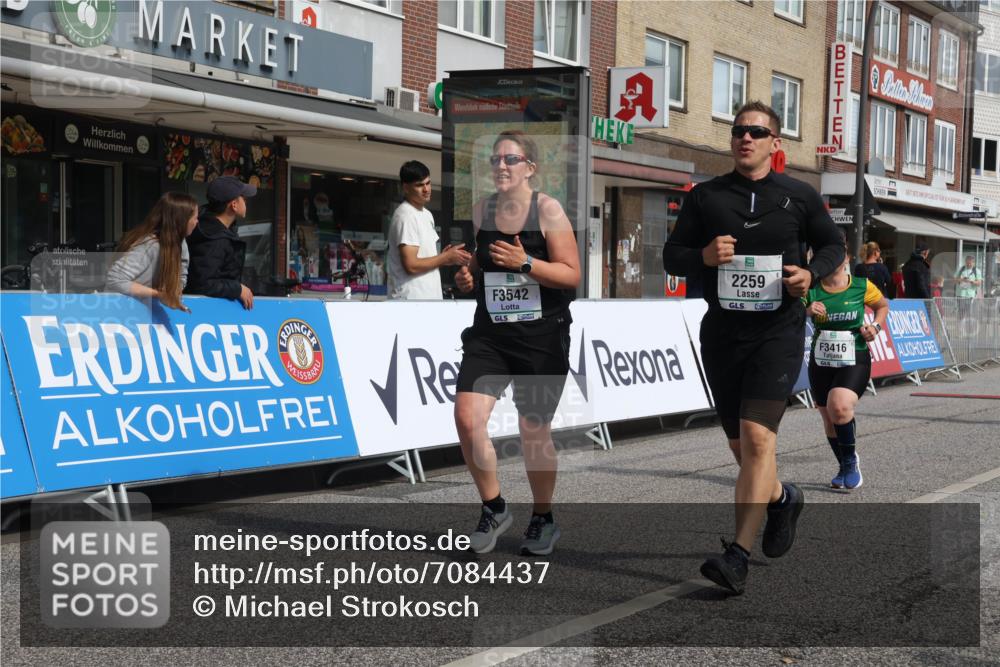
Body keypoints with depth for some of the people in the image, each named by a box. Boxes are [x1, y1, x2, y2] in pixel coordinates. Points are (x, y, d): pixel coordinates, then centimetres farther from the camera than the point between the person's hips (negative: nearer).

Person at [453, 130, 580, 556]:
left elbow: (572, 275, -11)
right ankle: (494, 509, 8)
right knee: (466, 416, -13)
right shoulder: (481, 211, 7)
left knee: (534, 432, 5)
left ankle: (543, 520, 28)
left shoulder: (548, 210, -8)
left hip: (542, 337, -4)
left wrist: (525, 263, -23)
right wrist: (467, 277, 1)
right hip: (490, 333, 4)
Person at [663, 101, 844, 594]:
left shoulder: (799, 197, 4)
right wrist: (704, 256, -16)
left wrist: (811, 273, -7)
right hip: (722, 331, 3)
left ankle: (737, 555, -18)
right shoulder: (706, 196, 7)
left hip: (778, 330, -3)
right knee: (739, 445, 12)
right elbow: (672, 257, 7)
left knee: (757, 437, -16)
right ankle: (782, 498, 44)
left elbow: (833, 245, 15)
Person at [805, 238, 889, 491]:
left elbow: (883, 305, 16)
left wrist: (876, 326, -2)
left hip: (855, 362, -3)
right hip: (820, 363, 3)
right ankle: (844, 468, 36)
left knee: (839, 407, -27)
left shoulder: (862, 286, -3)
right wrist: (807, 311, -25)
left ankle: (851, 460, -2)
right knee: (829, 418, 12)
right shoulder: (811, 288, -2)